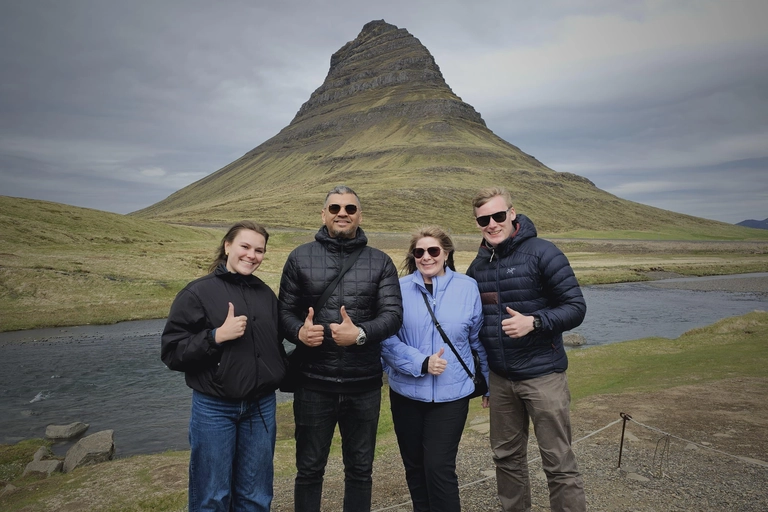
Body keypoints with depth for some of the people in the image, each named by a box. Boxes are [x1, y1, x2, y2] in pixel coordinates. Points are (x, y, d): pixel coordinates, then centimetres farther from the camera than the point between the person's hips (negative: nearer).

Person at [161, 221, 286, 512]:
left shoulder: (266, 294, 7)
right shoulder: (198, 292, -7)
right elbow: (171, 352, -10)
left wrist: (283, 379, 9)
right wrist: (216, 336, -21)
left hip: (261, 406, 4)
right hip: (214, 408, -4)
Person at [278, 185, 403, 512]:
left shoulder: (380, 262, 3)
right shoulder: (300, 258, 3)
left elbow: (393, 314, -5)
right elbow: (285, 310, 3)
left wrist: (361, 334, -22)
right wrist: (299, 332, -19)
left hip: (364, 385, 1)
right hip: (314, 383, 0)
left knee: (360, 469, 17)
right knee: (309, 468, 15)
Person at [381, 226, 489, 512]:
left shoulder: (468, 287, -2)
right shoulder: (400, 289, -5)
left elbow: (480, 339, 7)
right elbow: (387, 339, -7)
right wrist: (421, 363, -19)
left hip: (451, 393, -1)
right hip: (407, 392, 1)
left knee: (440, 468, -5)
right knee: (414, 467, 15)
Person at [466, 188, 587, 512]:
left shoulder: (542, 253, -10)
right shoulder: (478, 265, 7)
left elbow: (576, 308, -11)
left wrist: (533, 322, -27)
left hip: (542, 374, -5)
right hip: (500, 378, 5)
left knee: (558, 463, 2)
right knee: (507, 456, 16)